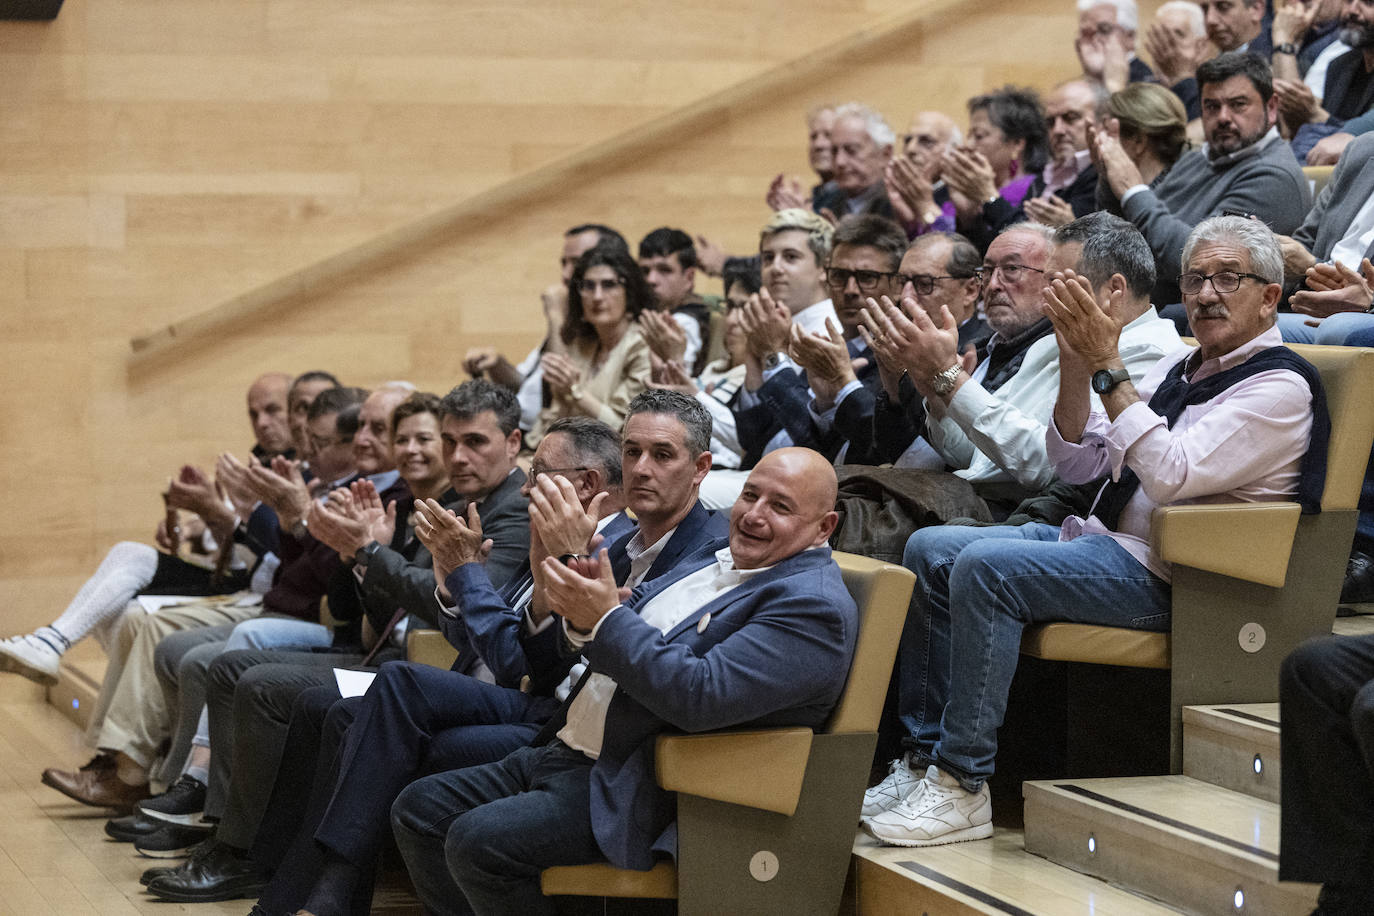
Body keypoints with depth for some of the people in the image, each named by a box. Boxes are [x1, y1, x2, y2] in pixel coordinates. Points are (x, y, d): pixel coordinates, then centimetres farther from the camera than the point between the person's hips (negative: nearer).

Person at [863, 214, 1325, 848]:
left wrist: (1107, 364, -21)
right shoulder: (1183, 365, 18)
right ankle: (926, 754, -5)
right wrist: (1076, 364, -3)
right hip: (1094, 537, 9)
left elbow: (1172, 476, -23)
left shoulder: (1280, 386, -9)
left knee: (986, 566, -27)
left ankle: (962, 787, -24)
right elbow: (1075, 465, 13)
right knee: (930, 551, -2)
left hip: (1161, 579, -9)